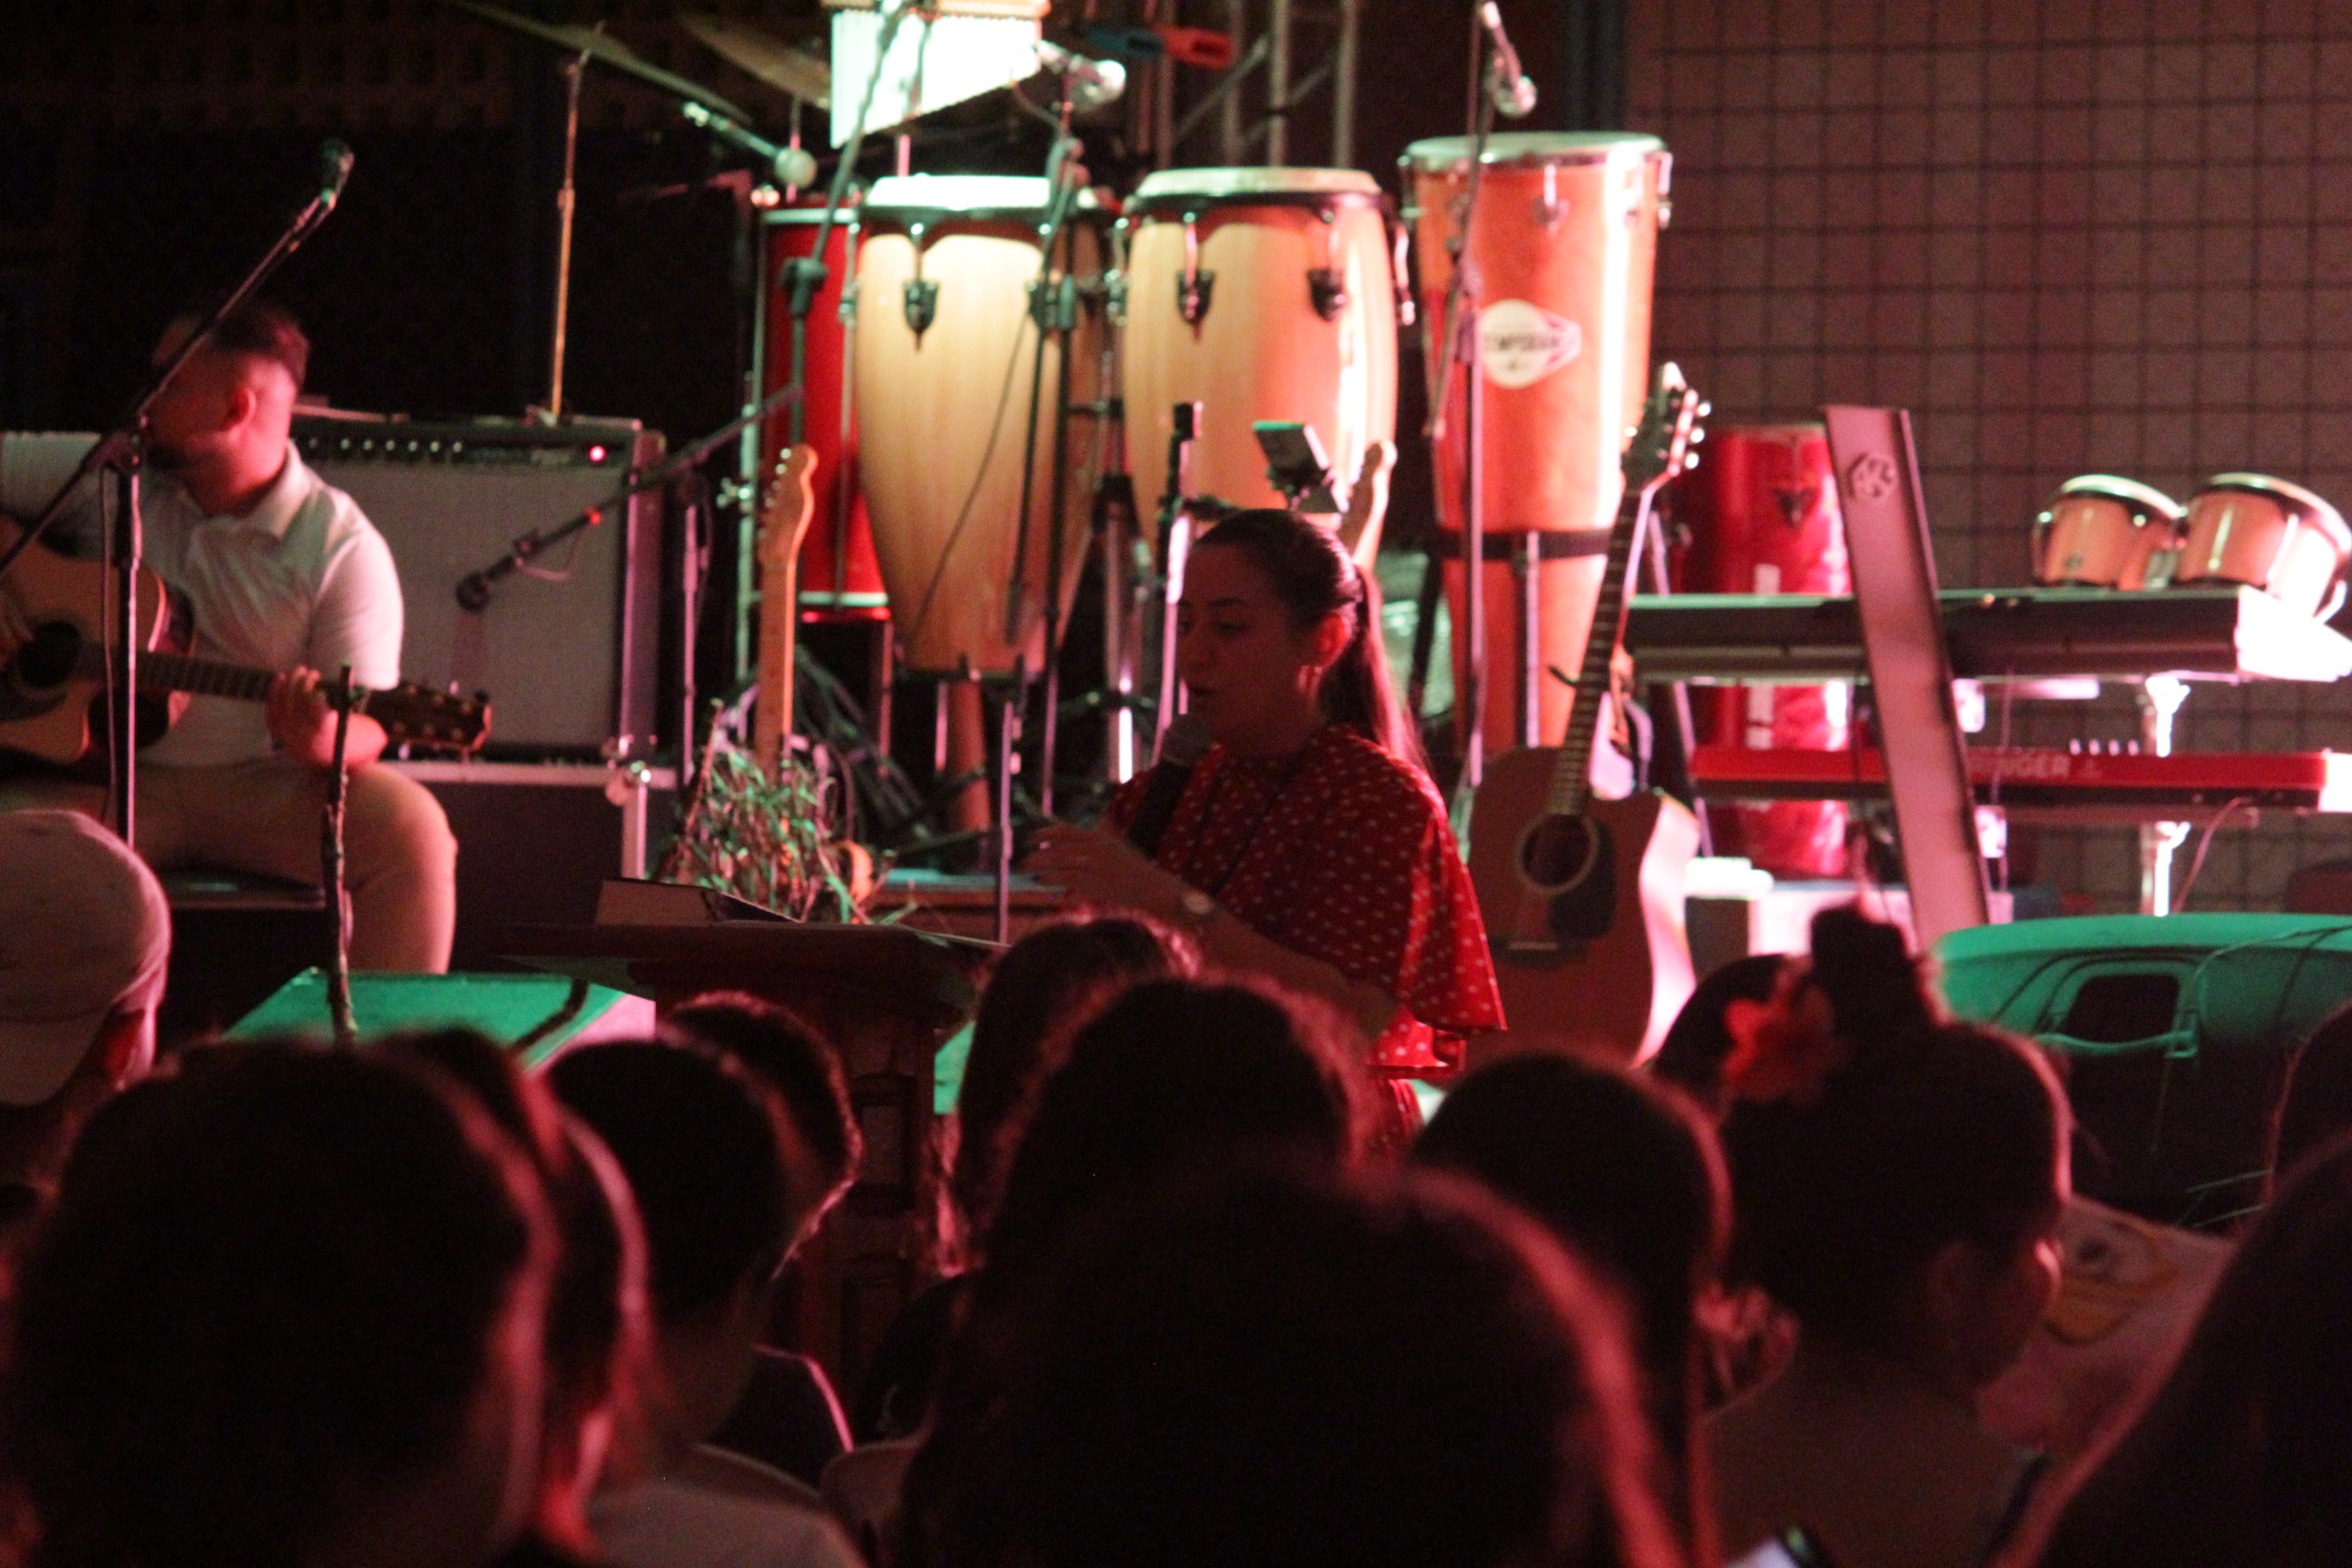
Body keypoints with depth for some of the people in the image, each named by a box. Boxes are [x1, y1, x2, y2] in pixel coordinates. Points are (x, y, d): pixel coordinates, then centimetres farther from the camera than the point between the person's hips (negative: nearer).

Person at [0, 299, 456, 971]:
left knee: (410, 829, -28)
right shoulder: (105, 479, 5)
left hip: (259, 787, -1)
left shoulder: (342, 547, -4)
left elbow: (364, 727, -7)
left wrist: (320, 739, -32)